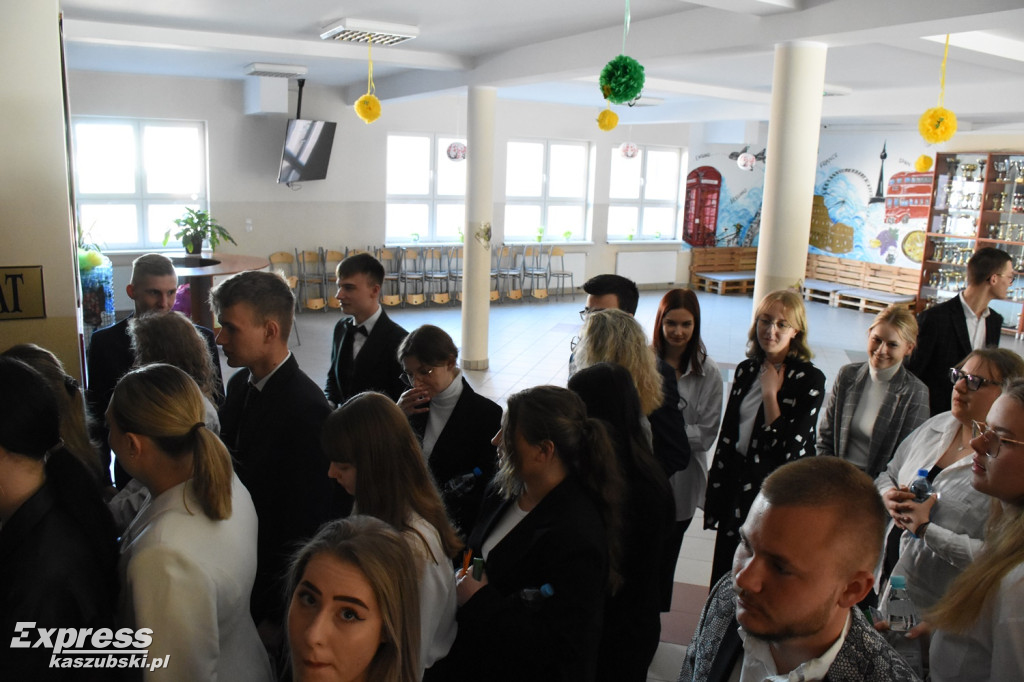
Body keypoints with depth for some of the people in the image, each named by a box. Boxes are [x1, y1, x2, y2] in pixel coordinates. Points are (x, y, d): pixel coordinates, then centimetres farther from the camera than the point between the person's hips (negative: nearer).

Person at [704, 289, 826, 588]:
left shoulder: (809, 379, -12)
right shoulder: (746, 370, 5)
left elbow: (790, 448, -18)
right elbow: (728, 435, 10)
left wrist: (770, 393, -17)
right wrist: (716, 490, 10)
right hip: (738, 481, 5)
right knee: (724, 577, 15)